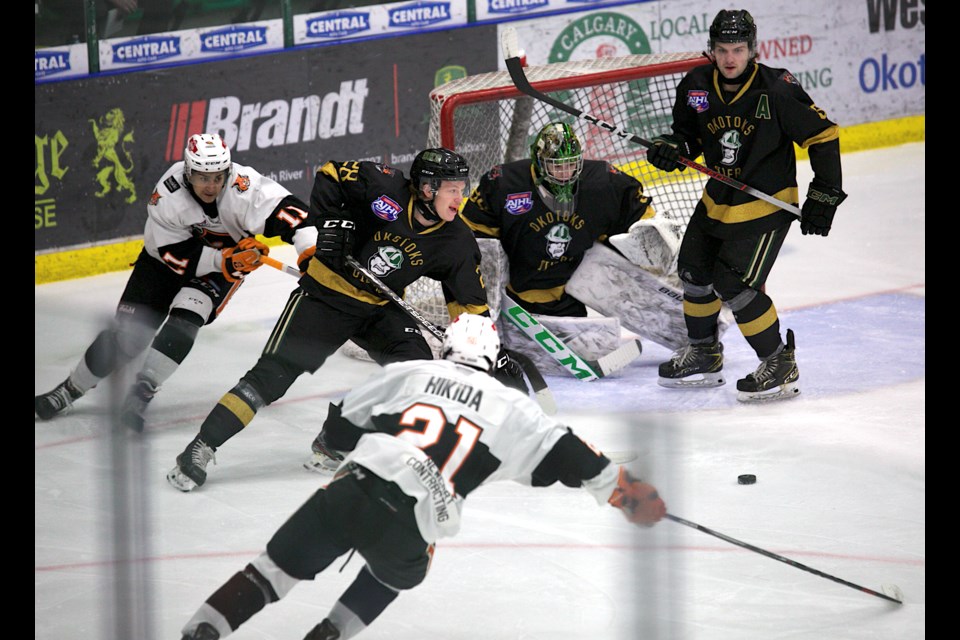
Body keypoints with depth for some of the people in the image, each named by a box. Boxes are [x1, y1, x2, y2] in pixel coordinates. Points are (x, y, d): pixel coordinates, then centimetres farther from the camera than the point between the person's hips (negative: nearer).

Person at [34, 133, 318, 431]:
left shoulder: (244, 186, -33)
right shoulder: (167, 196, -30)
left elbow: (287, 209, -39)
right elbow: (177, 256, -25)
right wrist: (225, 261, -35)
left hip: (229, 255, 0)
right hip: (168, 258, 0)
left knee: (185, 318, -26)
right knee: (129, 332, -3)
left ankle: (142, 392, -17)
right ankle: (69, 390, 15)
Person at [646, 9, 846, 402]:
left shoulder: (777, 90, -21)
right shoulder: (696, 88, -5)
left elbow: (822, 135, -14)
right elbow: (688, 134, 12)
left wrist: (825, 194, -14)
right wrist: (671, 148, -11)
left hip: (766, 203, -7)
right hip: (718, 200, 7)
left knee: (735, 284, -15)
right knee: (694, 270, 14)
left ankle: (780, 365, 0)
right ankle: (704, 355, 36)